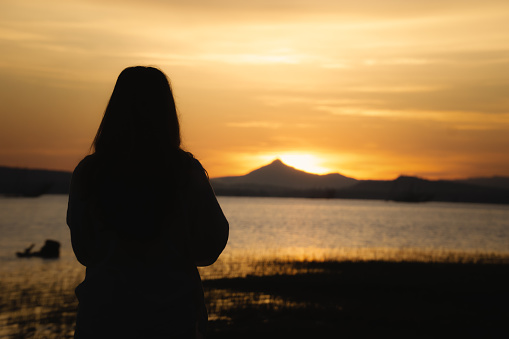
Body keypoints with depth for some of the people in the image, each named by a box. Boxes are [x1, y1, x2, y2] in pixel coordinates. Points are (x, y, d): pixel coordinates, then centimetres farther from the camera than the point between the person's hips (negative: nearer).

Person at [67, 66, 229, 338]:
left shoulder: (87, 172, -7)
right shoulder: (187, 173, -11)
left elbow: (83, 252, 2)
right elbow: (207, 252, -4)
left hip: (103, 317, 1)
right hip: (171, 317, -1)